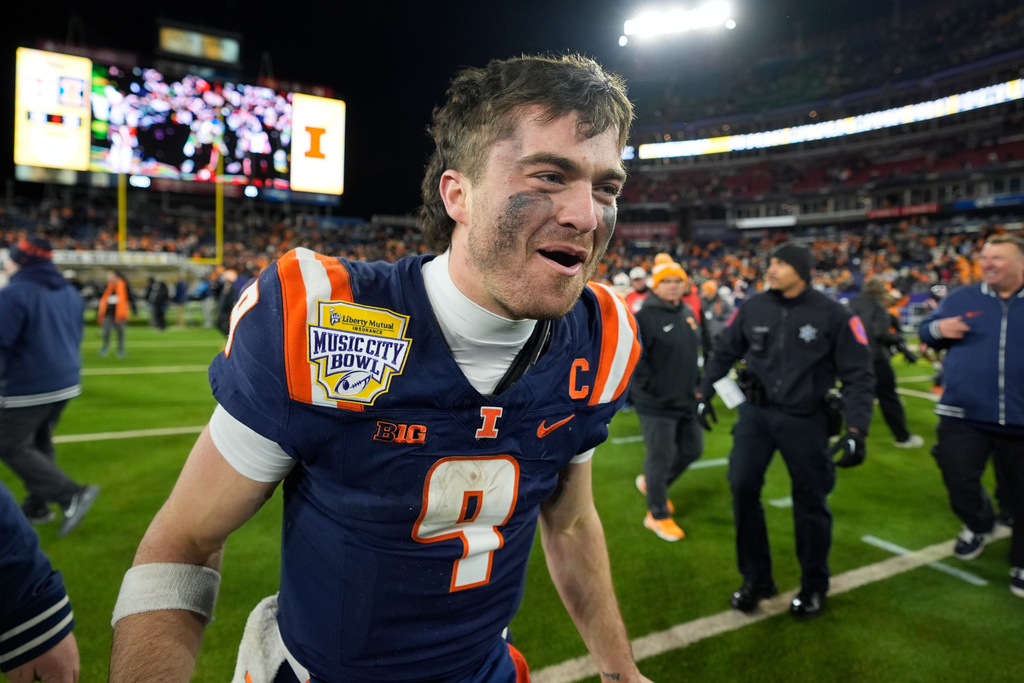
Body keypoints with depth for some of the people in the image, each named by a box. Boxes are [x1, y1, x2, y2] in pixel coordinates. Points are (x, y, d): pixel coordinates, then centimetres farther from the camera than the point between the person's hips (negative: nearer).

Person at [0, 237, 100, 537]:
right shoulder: (69, 292, 10)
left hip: (28, 388, -8)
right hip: (67, 383, 8)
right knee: (39, 442, 20)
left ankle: (72, 495, -7)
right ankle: (38, 506, 26)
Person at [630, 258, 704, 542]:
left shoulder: (688, 314, 10)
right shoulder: (645, 316, -15)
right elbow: (634, 359, -19)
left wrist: (696, 385, 16)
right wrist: (653, 390, -19)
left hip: (686, 401, 8)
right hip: (656, 404, -8)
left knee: (692, 449, 17)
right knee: (661, 457, 0)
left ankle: (651, 483, 39)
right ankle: (658, 515, 18)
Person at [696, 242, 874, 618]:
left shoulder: (834, 315, -10)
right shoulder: (752, 308, -2)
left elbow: (858, 375, -7)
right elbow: (724, 352, 12)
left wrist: (856, 431, -14)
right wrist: (704, 393, 12)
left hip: (805, 419, -2)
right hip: (756, 412, 2)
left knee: (810, 501, 9)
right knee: (742, 488, -2)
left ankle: (814, 585, 33)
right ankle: (756, 578, 20)